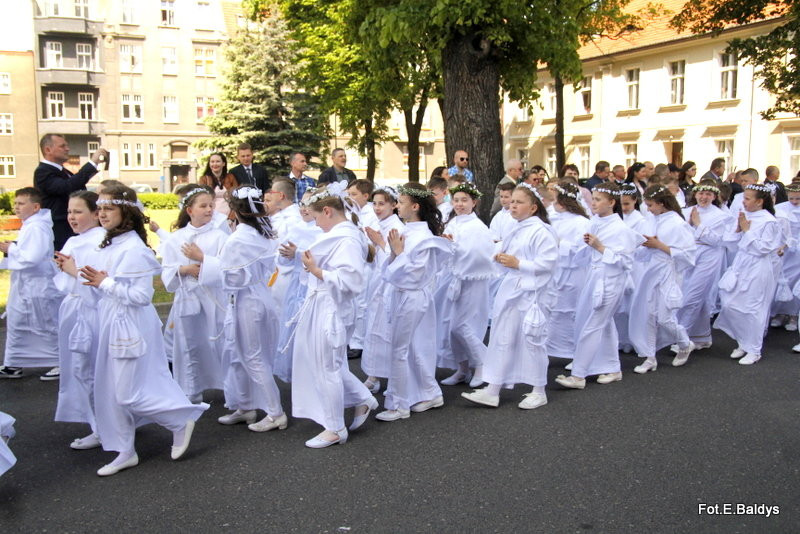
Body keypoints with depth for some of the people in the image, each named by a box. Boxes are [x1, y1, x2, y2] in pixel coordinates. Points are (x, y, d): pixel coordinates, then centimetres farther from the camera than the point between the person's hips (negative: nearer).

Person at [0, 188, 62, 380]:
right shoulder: (29, 225, 12)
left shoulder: (36, 227, -21)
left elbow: (33, 257, -29)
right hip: (25, 286, 11)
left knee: (48, 327, 1)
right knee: (16, 325, 16)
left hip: (38, 287, -10)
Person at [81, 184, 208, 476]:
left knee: (130, 392, -5)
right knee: (111, 391, 13)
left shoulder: (133, 249, -18)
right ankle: (125, 452, 24)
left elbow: (141, 295, -22)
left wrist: (105, 283, -21)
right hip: (111, 323, 9)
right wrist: (98, 282, 3)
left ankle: (181, 422, 15)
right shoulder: (110, 245, 10)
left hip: (130, 326, -9)